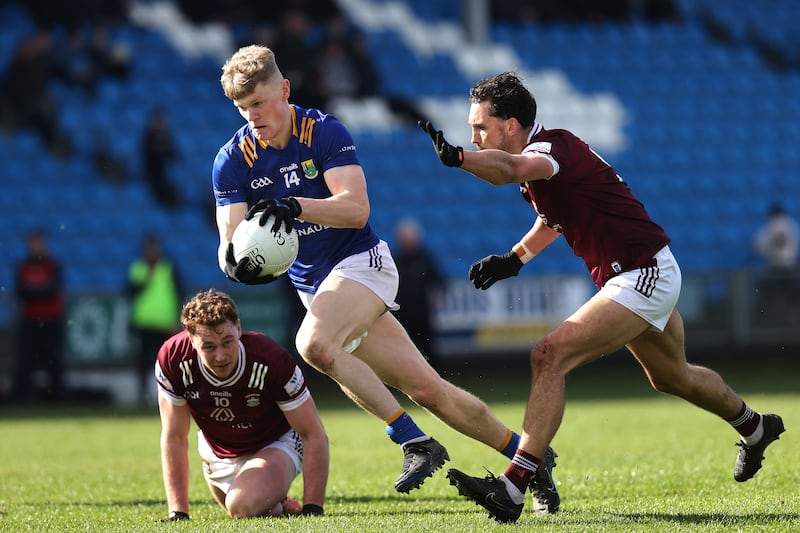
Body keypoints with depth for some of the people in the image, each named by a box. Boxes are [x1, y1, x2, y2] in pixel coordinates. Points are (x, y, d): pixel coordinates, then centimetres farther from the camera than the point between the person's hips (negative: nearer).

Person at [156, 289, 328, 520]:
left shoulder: (271, 360, -35)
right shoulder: (172, 360, -29)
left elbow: (314, 436, -25)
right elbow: (174, 438, -17)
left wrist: (312, 509, -30)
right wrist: (178, 513, -20)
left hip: (275, 443, -4)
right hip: (216, 452, 4)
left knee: (243, 507, -29)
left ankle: (275, 502, 4)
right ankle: (278, 506, 43)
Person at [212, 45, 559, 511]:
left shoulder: (325, 131, -12)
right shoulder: (232, 161, -1)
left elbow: (356, 208, -22)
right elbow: (232, 237, -8)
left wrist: (295, 206, -38)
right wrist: (235, 257, -32)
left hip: (361, 261, -4)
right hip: (314, 286, 4)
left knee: (314, 343, -33)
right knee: (427, 389, 0)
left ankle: (414, 439, -24)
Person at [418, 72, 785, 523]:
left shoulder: (553, 148, -23)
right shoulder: (540, 155, 7)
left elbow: (509, 169, -48)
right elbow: (554, 216, 26)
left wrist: (456, 157, -64)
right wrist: (515, 257, 13)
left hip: (643, 277, -11)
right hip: (642, 274, 11)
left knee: (551, 356, -23)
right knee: (672, 377, 31)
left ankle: (512, 489, -28)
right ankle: (756, 429, 57)